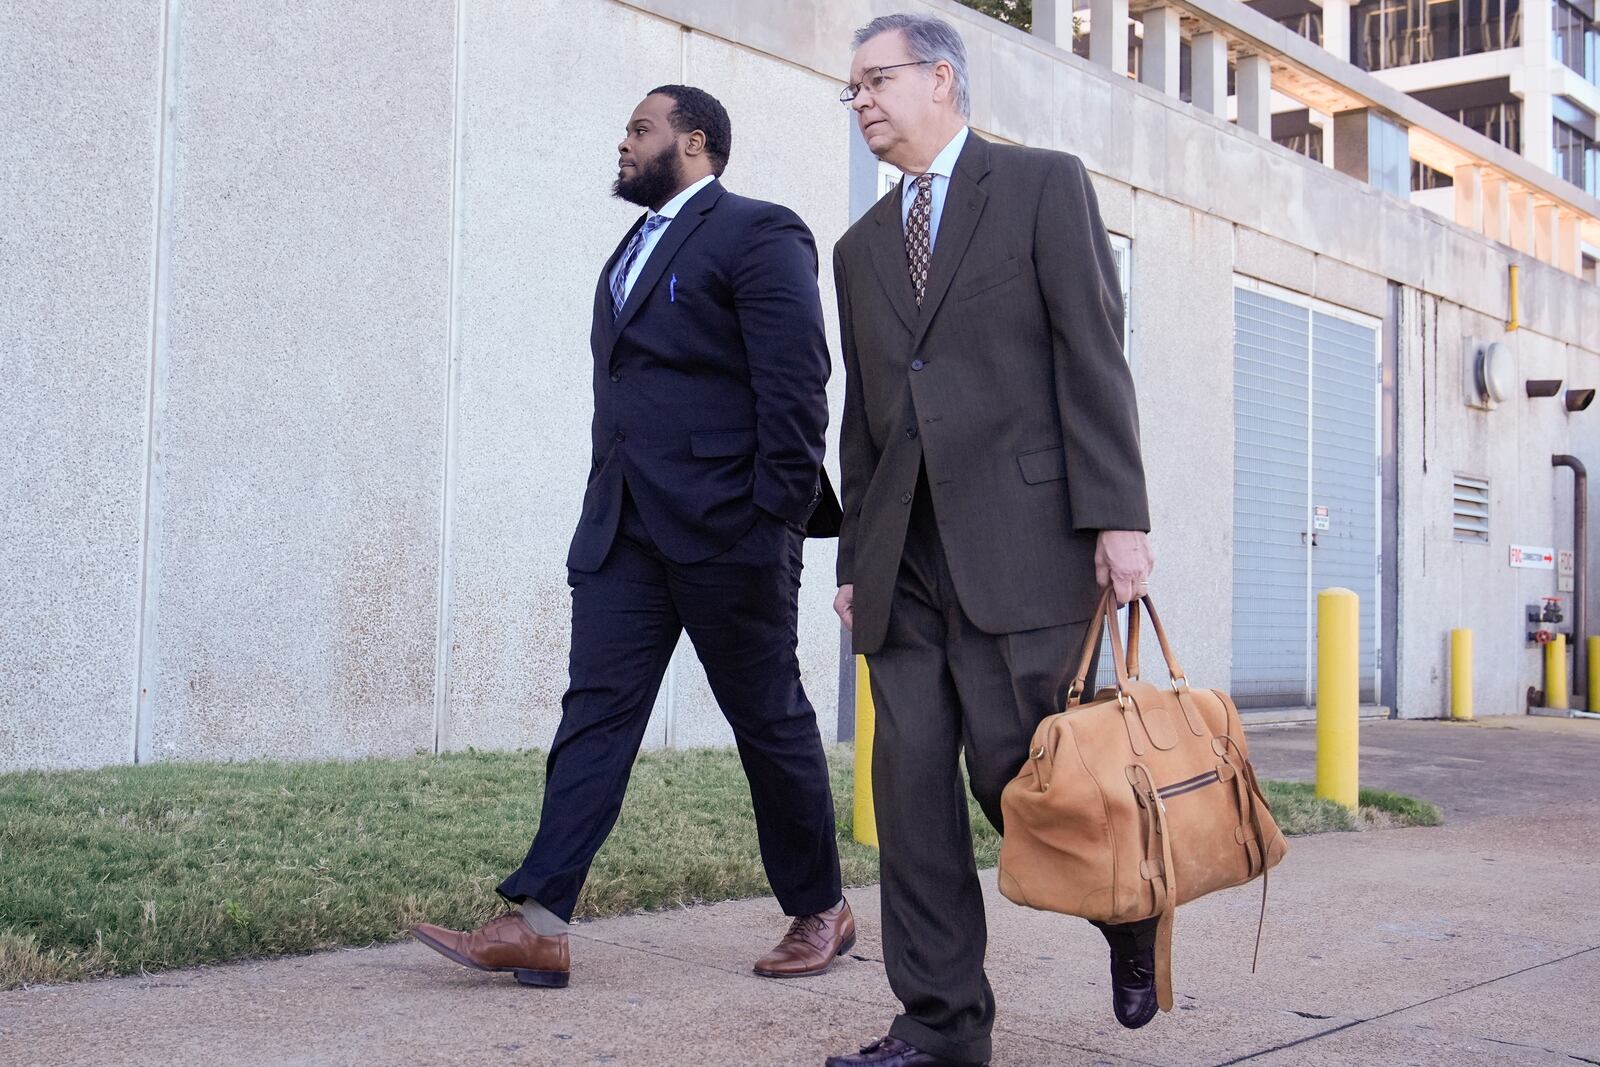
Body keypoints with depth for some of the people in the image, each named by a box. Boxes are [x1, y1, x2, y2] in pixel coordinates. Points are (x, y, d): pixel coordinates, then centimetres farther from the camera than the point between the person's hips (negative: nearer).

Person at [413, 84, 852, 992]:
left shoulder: (758, 235, -4)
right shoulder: (632, 252, 22)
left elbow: (796, 386, -13)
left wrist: (777, 519, -17)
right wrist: (608, 513, 15)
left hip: (724, 530, -7)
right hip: (624, 530, 8)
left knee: (772, 722, 4)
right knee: (596, 713, -1)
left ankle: (822, 912, 21)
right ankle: (540, 926, -4)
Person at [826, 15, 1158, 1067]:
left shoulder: (1045, 184, 5)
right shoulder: (861, 247, 21)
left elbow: (1094, 356, -5)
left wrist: (1120, 514, -13)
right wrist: (855, 557, 15)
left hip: (1024, 534, -5)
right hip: (907, 552, 6)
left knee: (1012, 766, -7)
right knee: (910, 779, 1)